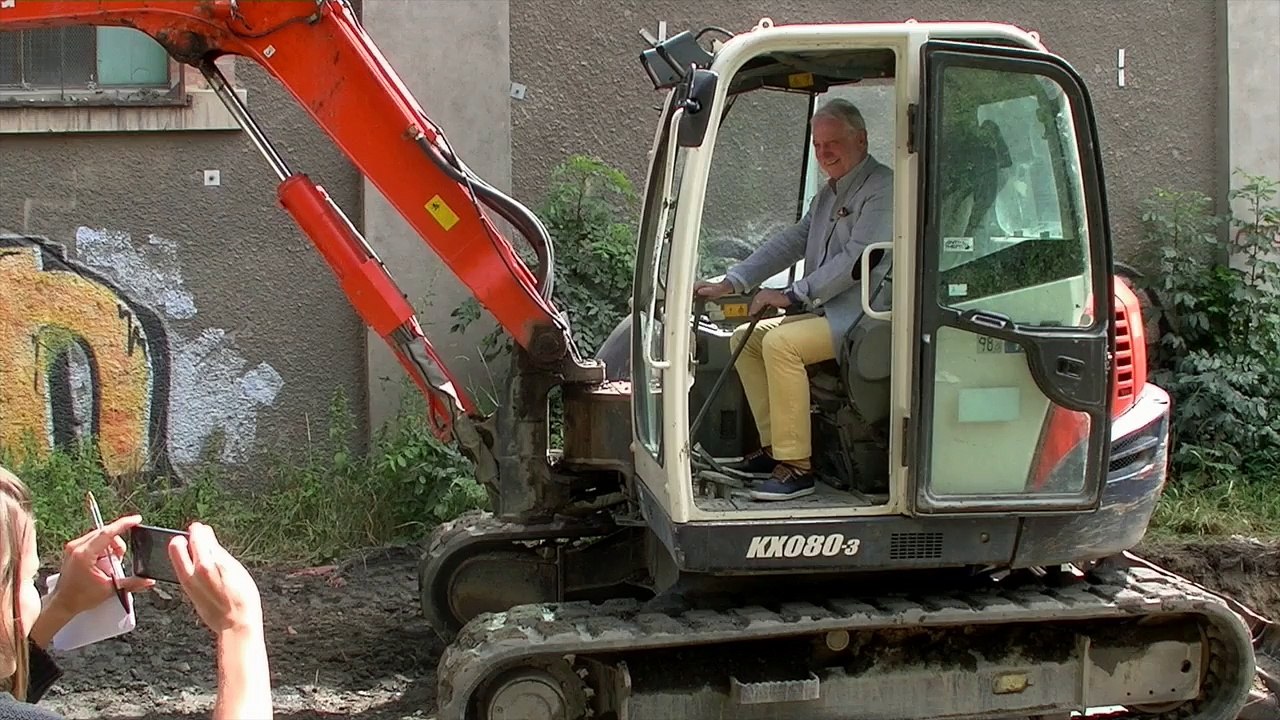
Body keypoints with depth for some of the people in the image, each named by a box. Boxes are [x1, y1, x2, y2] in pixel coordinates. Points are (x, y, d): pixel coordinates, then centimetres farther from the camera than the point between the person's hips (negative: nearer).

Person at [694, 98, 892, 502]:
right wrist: (729, 284, 8)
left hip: (863, 315, -10)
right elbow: (788, 244, 19)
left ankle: (797, 467, -26)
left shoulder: (882, 189, -12)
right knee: (746, 337, 7)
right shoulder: (828, 195, 20)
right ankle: (773, 447, 5)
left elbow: (856, 259, -22)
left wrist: (791, 295, -22)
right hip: (826, 312, 11)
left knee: (781, 343, -28)